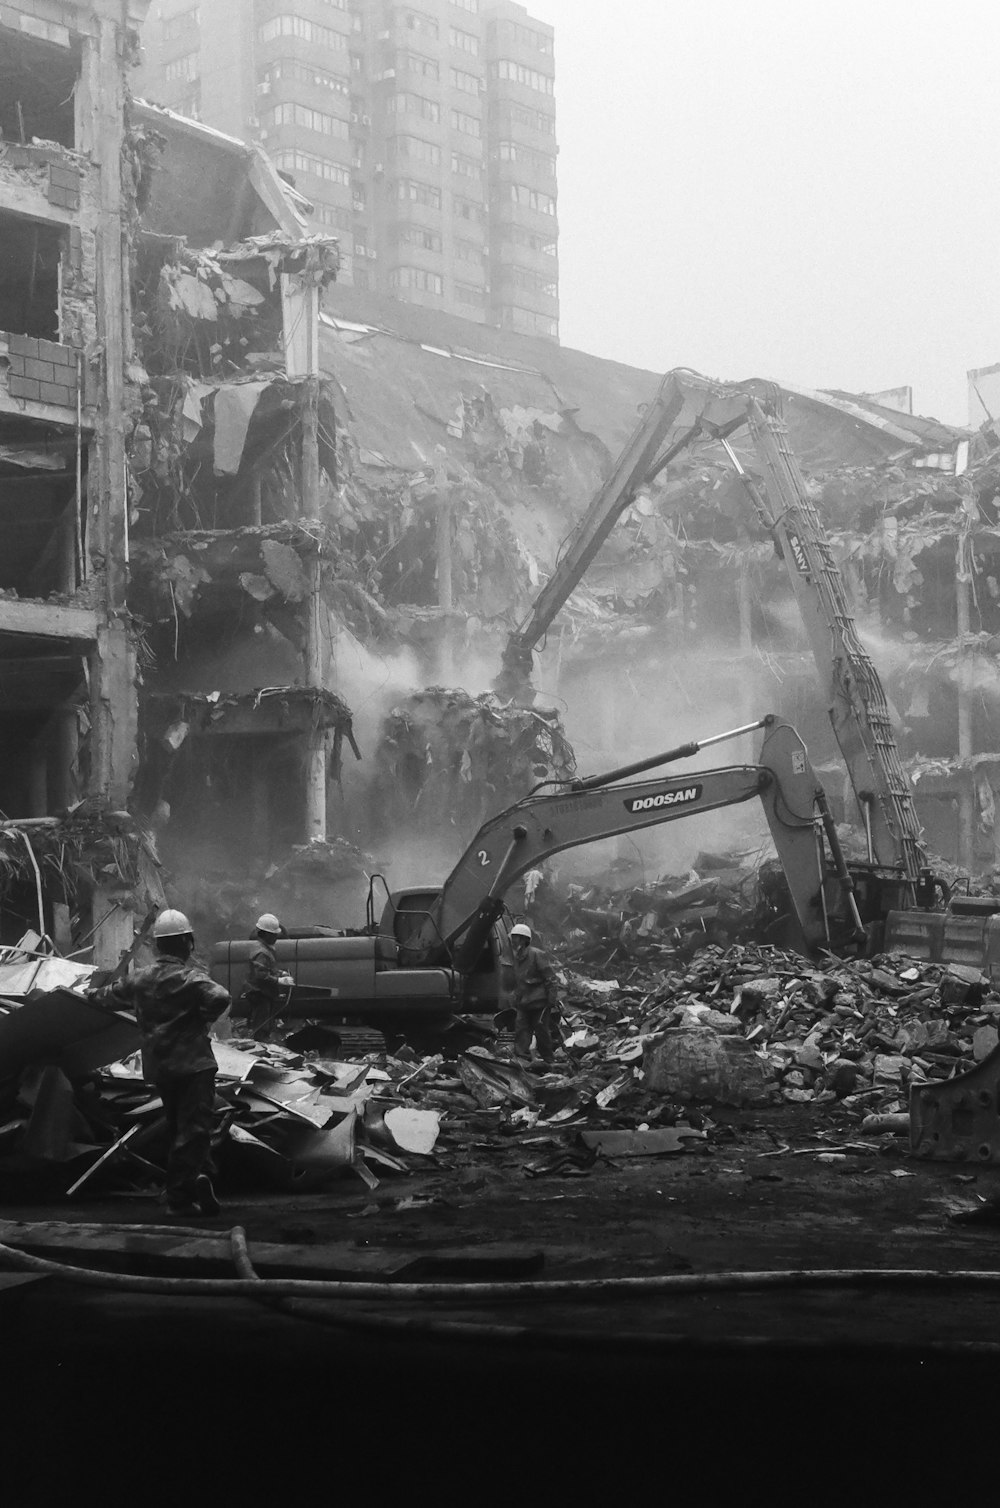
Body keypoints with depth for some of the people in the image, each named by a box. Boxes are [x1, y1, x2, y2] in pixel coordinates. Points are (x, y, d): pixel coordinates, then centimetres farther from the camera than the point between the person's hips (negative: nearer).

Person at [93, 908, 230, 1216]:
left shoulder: (141, 978, 7)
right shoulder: (189, 977, -12)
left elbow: (112, 995, 25)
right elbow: (221, 998, -29)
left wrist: (96, 993, 49)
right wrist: (203, 1020, -9)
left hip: (158, 1066, 6)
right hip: (193, 1062, -6)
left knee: (178, 1127, 15)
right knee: (194, 1127, -8)